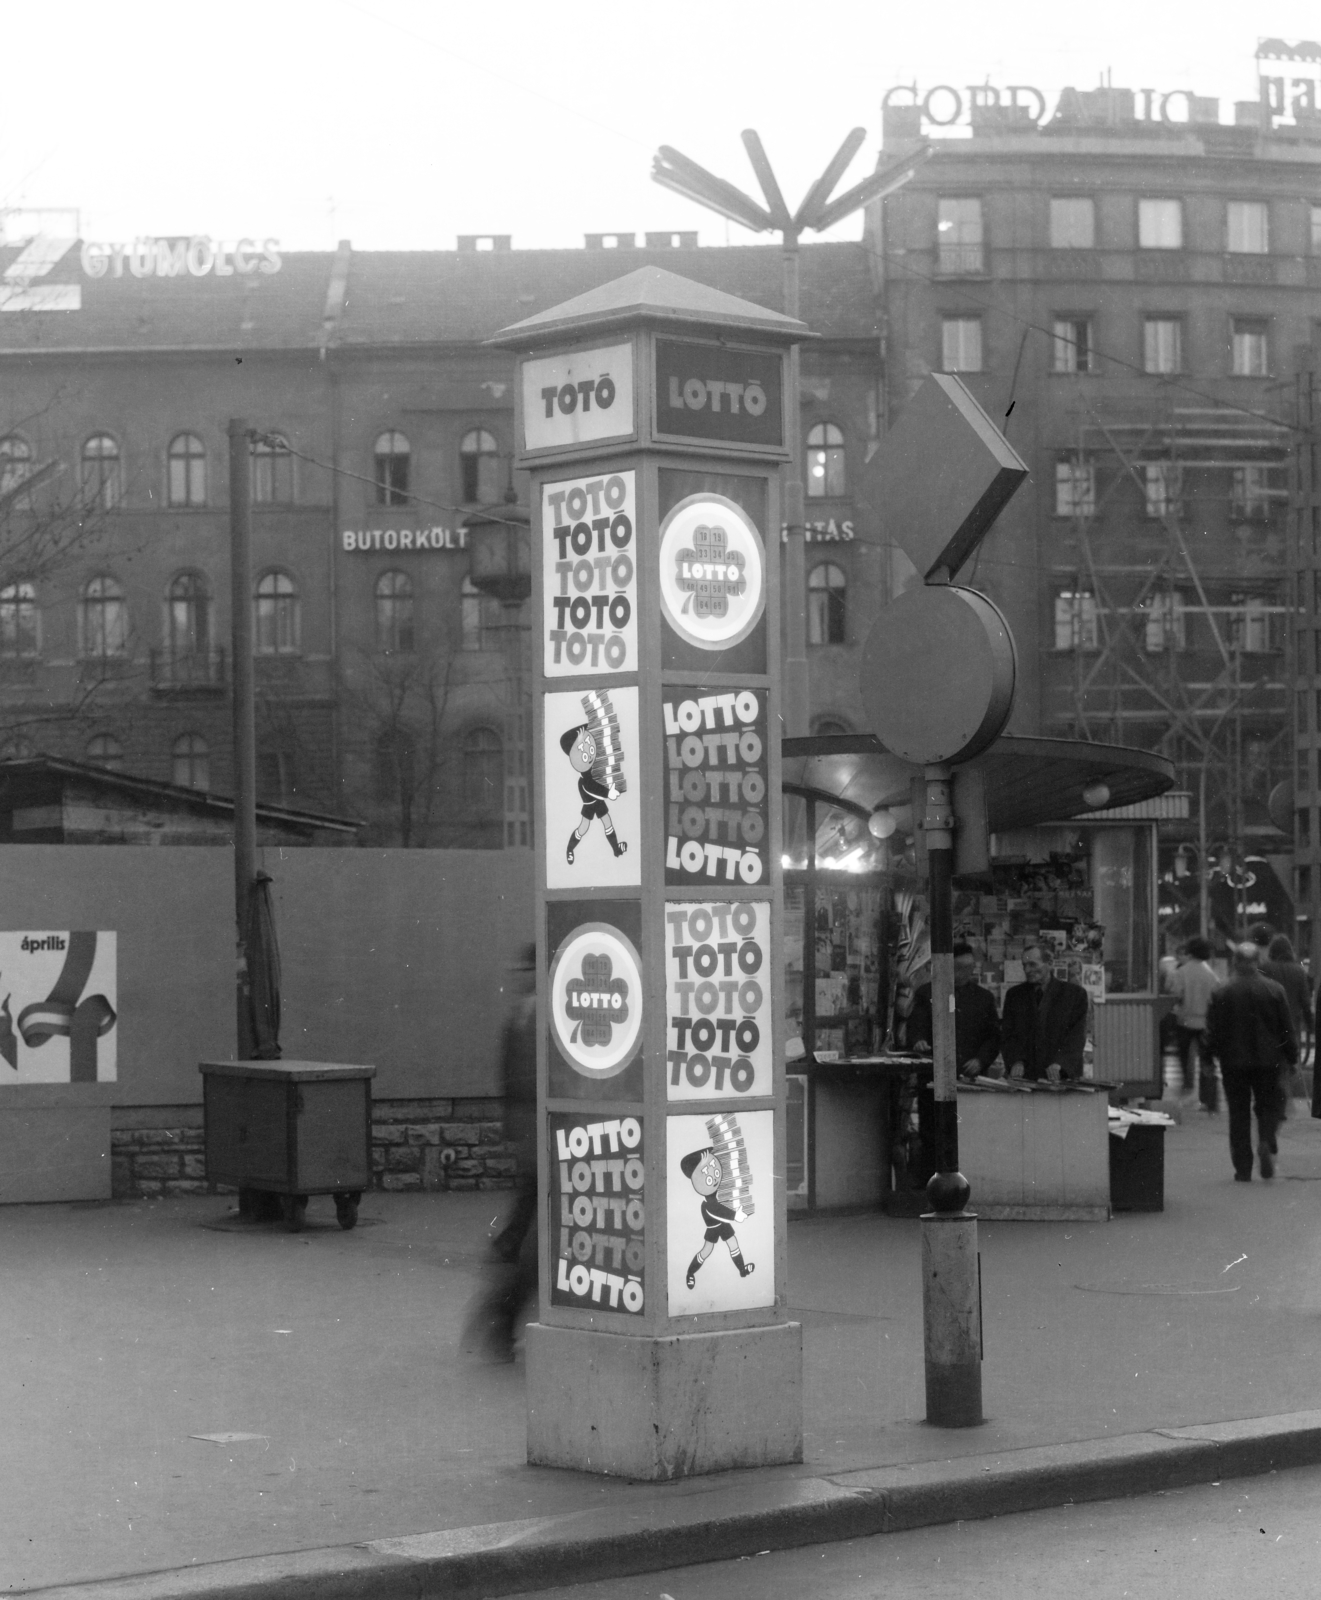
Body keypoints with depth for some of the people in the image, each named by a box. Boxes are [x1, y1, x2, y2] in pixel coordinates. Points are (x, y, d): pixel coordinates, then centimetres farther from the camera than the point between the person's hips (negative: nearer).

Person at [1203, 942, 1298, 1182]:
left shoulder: (1222, 993, -6)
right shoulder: (1274, 990, -3)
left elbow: (1213, 1031, -4)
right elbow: (1287, 1028, 0)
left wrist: (1209, 1058, 7)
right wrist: (1291, 1056, 10)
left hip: (1234, 1061, -1)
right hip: (1268, 1060, 1)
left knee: (1239, 1113, 5)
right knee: (1268, 1106, 14)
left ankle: (1243, 1168, 3)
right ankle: (1266, 1144, -15)